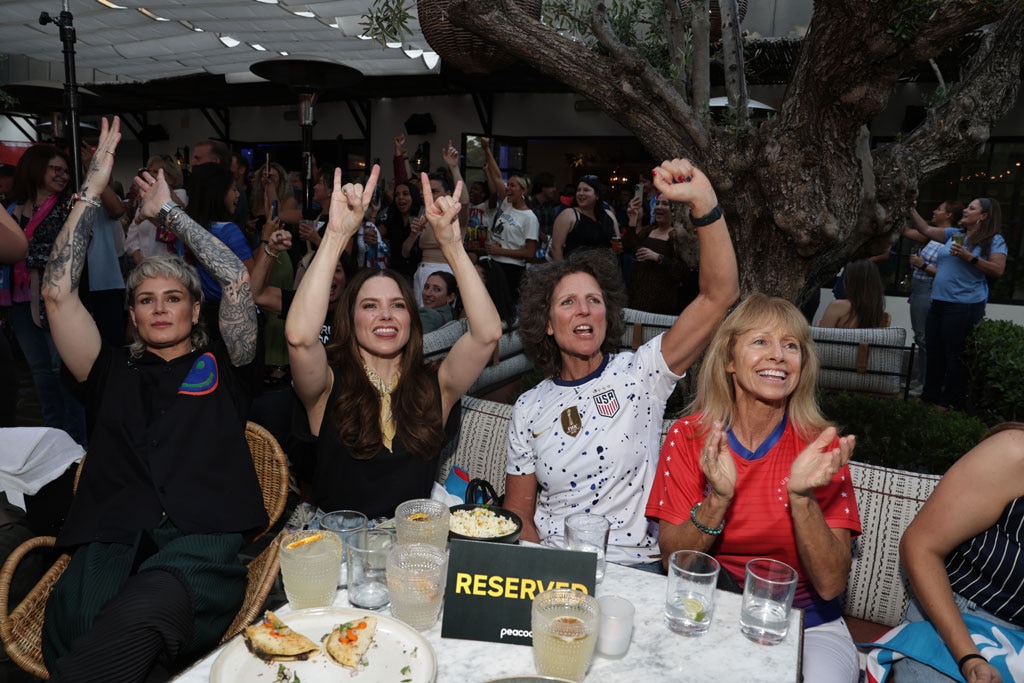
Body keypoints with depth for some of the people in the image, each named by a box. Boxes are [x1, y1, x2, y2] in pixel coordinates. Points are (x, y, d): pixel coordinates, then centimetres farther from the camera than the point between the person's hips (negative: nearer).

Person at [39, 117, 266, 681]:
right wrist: (92, 190, 19)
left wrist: (168, 211, 22)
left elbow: (237, 281, 9)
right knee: (69, 638, -33)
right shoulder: (113, 371, 26)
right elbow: (59, 292, 17)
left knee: (136, 621, -38)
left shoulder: (222, 363, 21)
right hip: (110, 543, 2)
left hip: (204, 541, -2)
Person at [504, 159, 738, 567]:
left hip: (632, 567, -1)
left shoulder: (639, 374, -2)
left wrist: (703, 200, -23)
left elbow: (719, 295, -13)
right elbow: (518, 512, 9)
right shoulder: (529, 409, 6)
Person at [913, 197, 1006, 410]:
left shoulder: (994, 241, -3)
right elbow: (926, 230, 17)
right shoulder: (954, 234, 14)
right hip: (939, 303, 7)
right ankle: (930, 396, 22)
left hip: (964, 306, -7)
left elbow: (998, 271, -11)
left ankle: (950, 401, 9)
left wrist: (970, 257, -18)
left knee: (955, 354, -1)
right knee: (934, 352, 11)